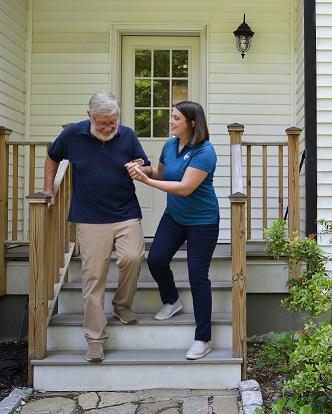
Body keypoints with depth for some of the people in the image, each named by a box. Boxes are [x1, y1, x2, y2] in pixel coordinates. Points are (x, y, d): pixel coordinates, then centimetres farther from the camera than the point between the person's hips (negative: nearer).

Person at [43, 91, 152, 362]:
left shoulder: (127, 135, 1)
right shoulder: (72, 135, -1)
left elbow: (148, 170, 8)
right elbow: (52, 158, 17)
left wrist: (140, 169, -15)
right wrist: (48, 189, 12)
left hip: (127, 215, 1)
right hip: (90, 219, 0)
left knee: (132, 258, -21)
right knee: (93, 277, -1)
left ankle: (122, 305, 10)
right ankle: (95, 338, 11)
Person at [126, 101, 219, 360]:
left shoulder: (204, 152, -22)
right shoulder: (170, 145, 1)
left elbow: (185, 188, -28)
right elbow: (161, 173, 16)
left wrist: (146, 180, -28)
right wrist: (142, 169, -6)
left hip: (202, 221, -6)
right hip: (174, 216, 7)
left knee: (198, 274, -4)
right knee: (156, 259, -6)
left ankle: (203, 339, 7)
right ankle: (172, 301, 26)